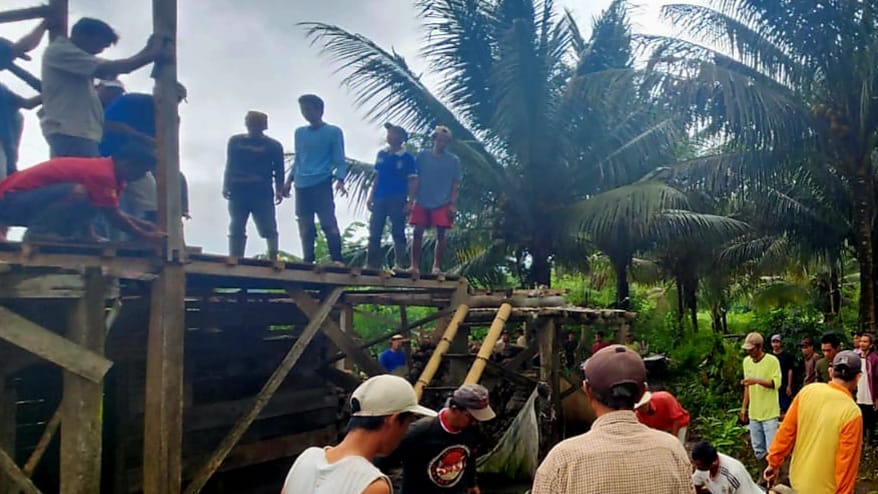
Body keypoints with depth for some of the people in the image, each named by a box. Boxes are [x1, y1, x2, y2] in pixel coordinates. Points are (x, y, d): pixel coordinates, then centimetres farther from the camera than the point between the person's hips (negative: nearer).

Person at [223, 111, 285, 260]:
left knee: (268, 228, -6)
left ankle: (274, 258, -1)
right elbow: (229, 165, 15)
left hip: (262, 192, -2)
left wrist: (279, 190, -8)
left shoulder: (273, 145, 6)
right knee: (236, 229, 3)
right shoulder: (235, 141, 13)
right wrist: (226, 186, 8)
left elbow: (278, 170, 3)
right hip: (238, 190, 3)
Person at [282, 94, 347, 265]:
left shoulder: (334, 132, 3)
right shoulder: (299, 132, 18)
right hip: (301, 186, 5)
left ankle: (337, 260, -8)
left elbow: (340, 161, -1)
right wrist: (289, 181, 12)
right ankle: (308, 261, 12)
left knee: (328, 223, -12)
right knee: (305, 228, 6)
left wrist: (340, 180, -17)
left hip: (322, 184, -5)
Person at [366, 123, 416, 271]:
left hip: (397, 199, -5)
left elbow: (412, 182, -4)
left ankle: (399, 265, 5)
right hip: (379, 198, 5)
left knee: (398, 232, 0)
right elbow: (377, 177, 15)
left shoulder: (407, 157, -2)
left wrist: (410, 202, -11)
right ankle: (372, 265, 9)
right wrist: (371, 197, 10)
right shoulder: (381, 154, 12)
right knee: (374, 233, 4)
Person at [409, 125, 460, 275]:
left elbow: (456, 184, 2)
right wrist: (412, 199, 0)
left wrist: (453, 204, -6)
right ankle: (414, 266, 6)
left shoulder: (454, 160, 3)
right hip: (422, 202, 1)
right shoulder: (422, 156, 5)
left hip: (442, 204, -1)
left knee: (440, 234, 0)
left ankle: (437, 267, 7)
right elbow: (416, 179, 6)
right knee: (417, 233, -1)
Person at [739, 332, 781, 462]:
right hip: (753, 412, 6)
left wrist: (757, 380, -28)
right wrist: (744, 407, 13)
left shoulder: (772, 361, -12)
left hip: (769, 412, -6)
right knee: (758, 449, 14)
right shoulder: (746, 361, 6)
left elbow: (776, 383, -15)